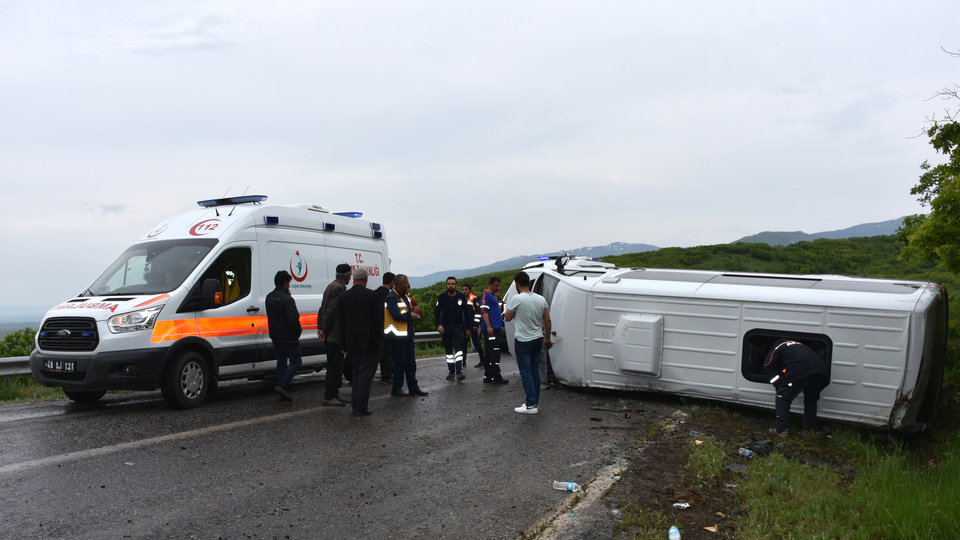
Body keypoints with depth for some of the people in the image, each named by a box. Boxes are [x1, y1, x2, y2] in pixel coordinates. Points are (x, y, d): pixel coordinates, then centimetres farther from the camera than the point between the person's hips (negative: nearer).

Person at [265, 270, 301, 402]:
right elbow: (293, 319, -25)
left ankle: (283, 392, 14)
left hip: (275, 337, 8)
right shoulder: (287, 299, -19)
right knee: (295, 362, 0)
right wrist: (298, 331, -6)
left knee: (281, 363, 13)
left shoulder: (269, 297, 9)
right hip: (289, 337, -8)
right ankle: (282, 385, -14)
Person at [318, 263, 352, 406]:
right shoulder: (339, 288, -16)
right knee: (335, 366, -5)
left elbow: (323, 309, 16)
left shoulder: (332, 286, 16)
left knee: (334, 366, 16)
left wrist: (320, 327, 12)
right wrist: (325, 331, -15)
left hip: (331, 335, 10)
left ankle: (333, 394, 22)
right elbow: (331, 311, -21)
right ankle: (328, 397, -1)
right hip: (335, 335, -10)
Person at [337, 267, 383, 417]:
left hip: (352, 343, 5)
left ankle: (355, 404, 22)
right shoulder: (372, 296, -9)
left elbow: (340, 322, 6)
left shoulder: (343, 296, 3)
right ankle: (361, 407, -1)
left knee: (356, 373, 18)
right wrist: (379, 339, 2)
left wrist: (344, 345, 11)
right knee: (366, 374, -1)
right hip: (369, 342, -4)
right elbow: (378, 320, -9)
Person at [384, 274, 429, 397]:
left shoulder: (405, 295, 16)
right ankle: (396, 389, 7)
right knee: (400, 362, -3)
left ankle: (413, 388, 19)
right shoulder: (392, 297, -14)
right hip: (397, 335, -9)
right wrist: (411, 316, -11)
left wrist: (414, 311, 1)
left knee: (411, 362, 12)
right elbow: (396, 315, -24)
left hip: (407, 333, 9)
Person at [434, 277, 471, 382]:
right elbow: (436, 312, 3)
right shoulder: (442, 297, 1)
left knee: (458, 348, -16)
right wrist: (438, 324, -12)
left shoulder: (461, 297, 1)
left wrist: (468, 328, 6)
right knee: (448, 350, 9)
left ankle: (459, 372, -23)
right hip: (445, 327, 2)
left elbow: (466, 313, 7)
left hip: (458, 327, -2)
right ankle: (451, 372, 19)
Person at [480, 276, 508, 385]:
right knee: (494, 352, -11)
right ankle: (496, 377, -11)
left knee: (489, 352, 11)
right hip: (490, 328, -10)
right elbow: (484, 311, -19)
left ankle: (488, 376, 15)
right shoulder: (486, 295, -9)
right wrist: (489, 327, -25)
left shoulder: (494, 296, 22)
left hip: (495, 328, 10)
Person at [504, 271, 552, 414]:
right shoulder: (541, 299, 4)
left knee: (526, 372, -2)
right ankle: (535, 402, 18)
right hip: (538, 339, 6)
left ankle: (531, 405, -4)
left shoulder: (517, 299, -14)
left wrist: (509, 307, 12)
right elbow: (547, 320, 7)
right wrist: (548, 338, 16)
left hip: (523, 341, -6)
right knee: (535, 371, 13)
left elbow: (507, 317, -6)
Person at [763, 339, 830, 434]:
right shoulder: (799, 345, 41)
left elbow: (767, 366, 11)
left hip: (800, 369, -6)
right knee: (810, 399, 25)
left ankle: (781, 429, 0)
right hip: (820, 368, 6)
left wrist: (779, 385, 14)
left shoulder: (778, 347, 24)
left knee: (783, 396, 5)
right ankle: (811, 428, 31)